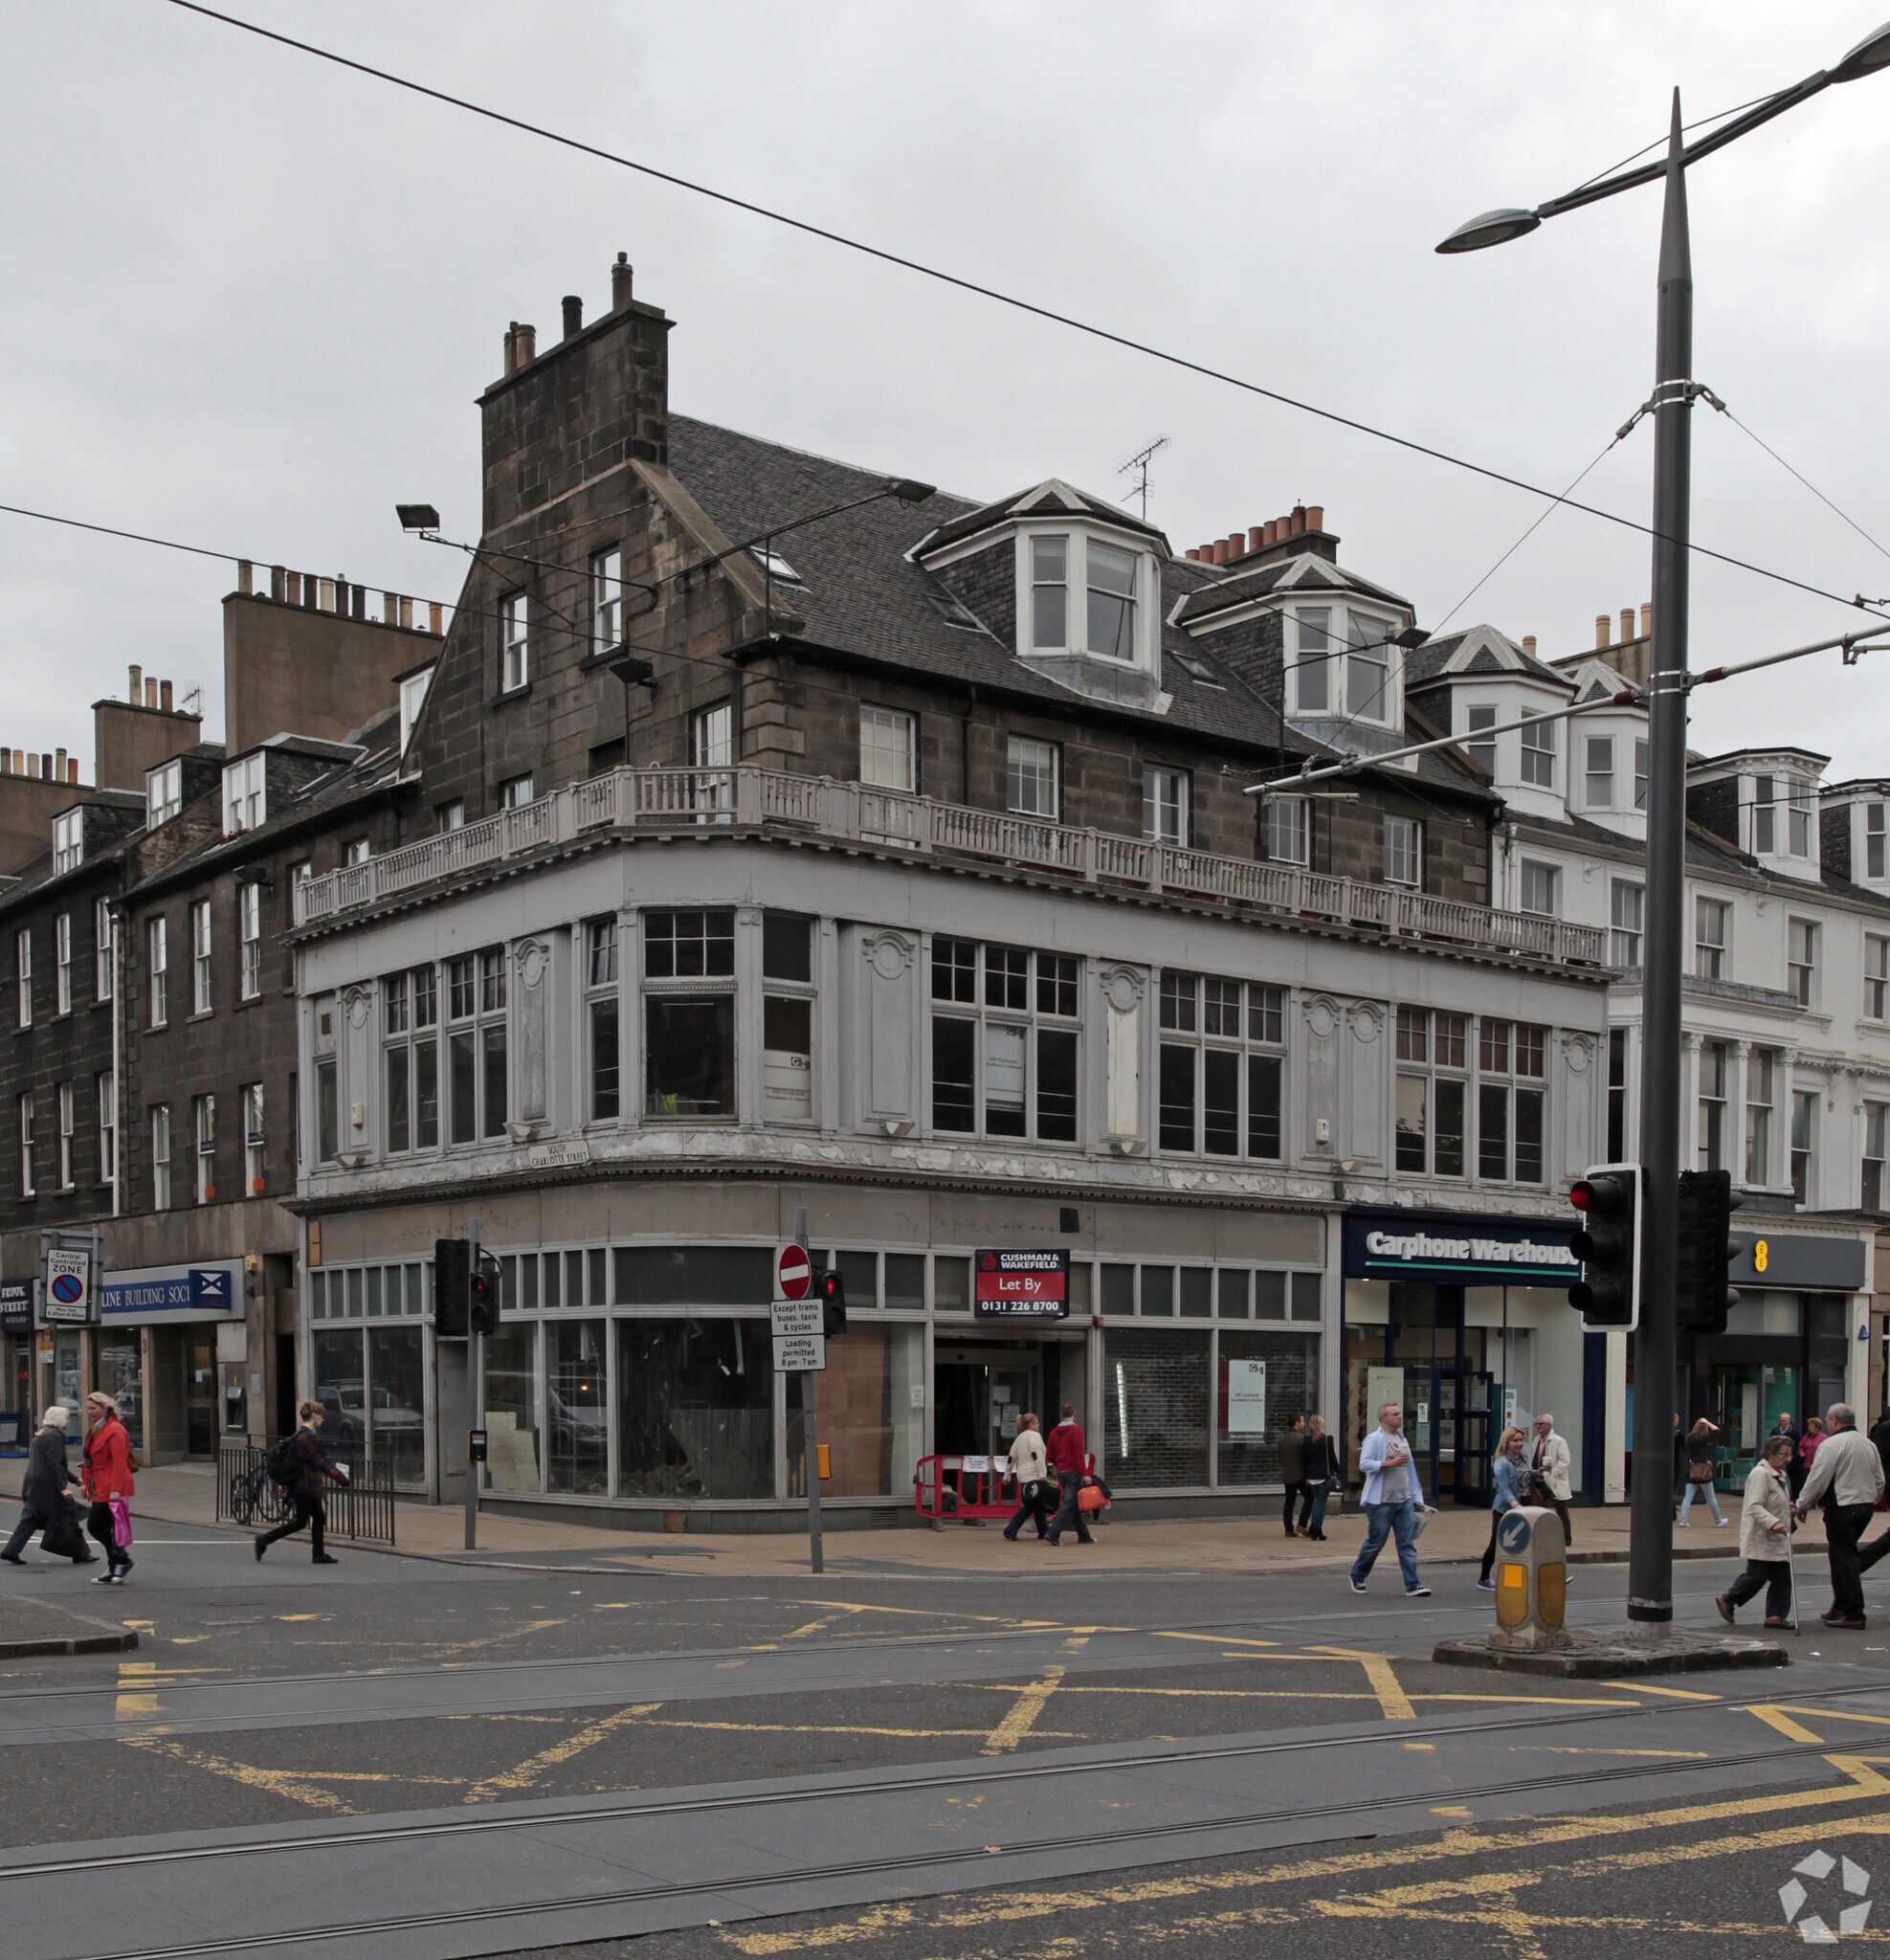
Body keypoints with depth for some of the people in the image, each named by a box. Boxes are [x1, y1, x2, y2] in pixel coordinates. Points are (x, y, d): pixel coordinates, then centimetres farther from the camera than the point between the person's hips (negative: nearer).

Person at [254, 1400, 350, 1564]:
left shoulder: (300, 1435, 13)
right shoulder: (308, 1437, -18)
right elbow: (321, 1463, -19)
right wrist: (341, 1478, -14)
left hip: (309, 1487, 10)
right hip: (305, 1487, -10)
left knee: (319, 1519, 9)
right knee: (300, 1521, -4)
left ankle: (319, 1555, 11)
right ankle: (264, 1540, 1)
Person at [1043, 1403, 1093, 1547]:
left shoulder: (1054, 1432, 9)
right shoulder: (1076, 1430, -11)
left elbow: (1049, 1455, 10)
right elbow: (1079, 1454, -17)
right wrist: (1084, 1473, -17)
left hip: (1061, 1472, 7)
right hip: (1073, 1472, -7)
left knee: (1074, 1505, 14)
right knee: (1069, 1504, -7)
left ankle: (1084, 1536, 20)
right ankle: (1053, 1533, -18)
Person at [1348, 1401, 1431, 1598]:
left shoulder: (1402, 1439, 16)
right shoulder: (1374, 1439, -7)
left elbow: (1410, 1469, 19)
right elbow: (1364, 1464, -17)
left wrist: (1416, 1497, 16)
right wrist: (1390, 1463, -22)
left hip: (1404, 1501, 6)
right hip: (1381, 1501, -6)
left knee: (1407, 1544, -1)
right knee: (1375, 1543, 3)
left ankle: (1412, 1585, -4)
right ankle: (1357, 1576, 22)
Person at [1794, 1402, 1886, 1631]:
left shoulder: (1831, 1444, -13)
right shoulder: (1867, 1443, 12)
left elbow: (1817, 1481, -14)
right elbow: (1880, 1480, 16)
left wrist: (1801, 1506, -3)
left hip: (1843, 1508, -8)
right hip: (1865, 1506, 8)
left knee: (1844, 1560, -3)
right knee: (1844, 1556, 18)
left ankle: (1854, 1615, -5)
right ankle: (1839, 1609, 24)